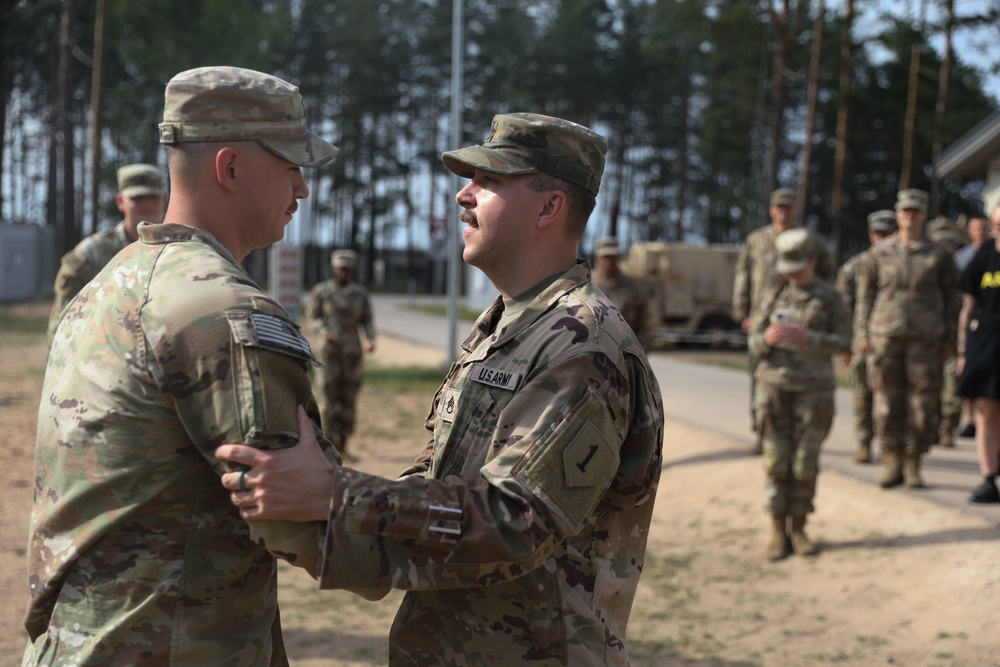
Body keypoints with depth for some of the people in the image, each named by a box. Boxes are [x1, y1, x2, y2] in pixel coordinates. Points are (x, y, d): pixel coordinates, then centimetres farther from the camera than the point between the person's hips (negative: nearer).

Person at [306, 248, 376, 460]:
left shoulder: (360, 293, 6)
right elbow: (313, 316, 1)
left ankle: (342, 446, 12)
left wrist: (370, 339, -7)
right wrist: (325, 333, -17)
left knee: (348, 400, 4)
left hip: (352, 353, 3)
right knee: (328, 399, -3)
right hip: (329, 351, -3)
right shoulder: (321, 291, -1)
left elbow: (367, 320, 10)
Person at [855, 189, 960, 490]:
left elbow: (952, 296, 10)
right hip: (885, 336, 1)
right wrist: (862, 333, 3)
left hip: (925, 339, 0)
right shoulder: (880, 253, 8)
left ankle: (913, 466, 10)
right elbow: (865, 293, 11)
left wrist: (949, 338, 4)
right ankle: (892, 464, 10)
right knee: (887, 401, 1)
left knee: (922, 403, 0)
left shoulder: (938, 255, 6)